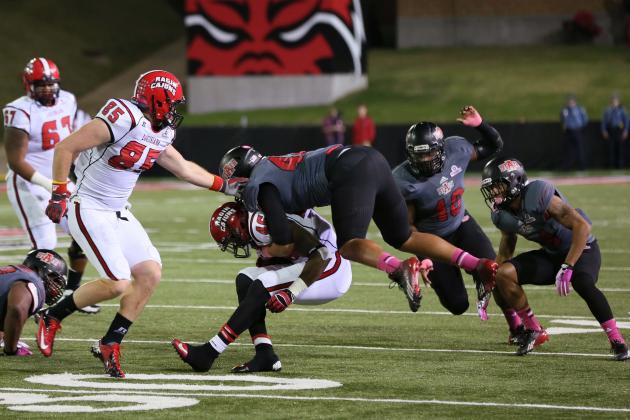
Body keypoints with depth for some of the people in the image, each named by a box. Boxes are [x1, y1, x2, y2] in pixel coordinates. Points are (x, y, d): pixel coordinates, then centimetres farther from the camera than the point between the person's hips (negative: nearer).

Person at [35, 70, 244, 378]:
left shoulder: (159, 134, 6)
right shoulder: (123, 119, -22)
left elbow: (184, 168, 23)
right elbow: (66, 148, -20)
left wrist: (225, 186, 25)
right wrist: (59, 194, -19)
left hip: (118, 213, 9)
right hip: (89, 210, -9)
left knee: (150, 274, -2)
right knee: (117, 284, -16)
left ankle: (110, 345, 8)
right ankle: (52, 317, 5)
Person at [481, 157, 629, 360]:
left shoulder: (539, 195, -29)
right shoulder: (503, 216, -5)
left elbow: (582, 226, -32)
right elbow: (505, 253, 12)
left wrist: (567, 267, -36)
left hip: (582, 250, -7)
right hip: (551, 255, 7)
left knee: (581, 283, -38)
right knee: (504, 273, -14)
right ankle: (533, 331, 2)